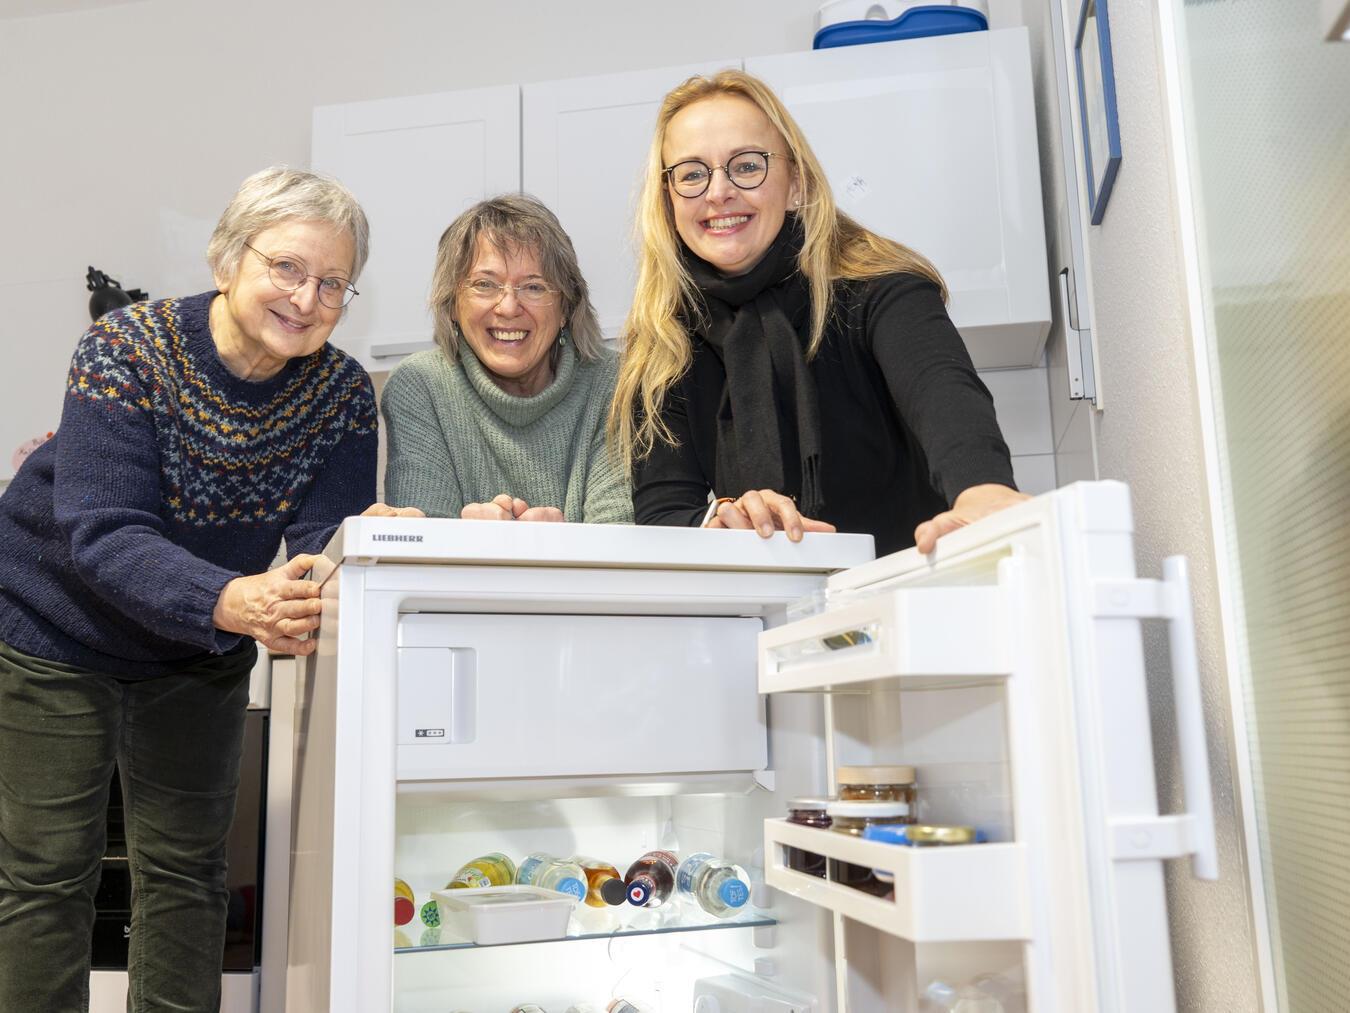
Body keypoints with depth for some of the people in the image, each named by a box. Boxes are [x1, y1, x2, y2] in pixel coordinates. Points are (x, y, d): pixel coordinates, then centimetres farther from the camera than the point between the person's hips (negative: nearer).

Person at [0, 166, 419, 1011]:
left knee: (186, 870, 11)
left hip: (201, 659, 3)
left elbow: (320, 540, -19)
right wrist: (231, 601, -51)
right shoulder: (127, 351, -23)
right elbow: (103, 537, -33)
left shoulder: (342, 392, -12)